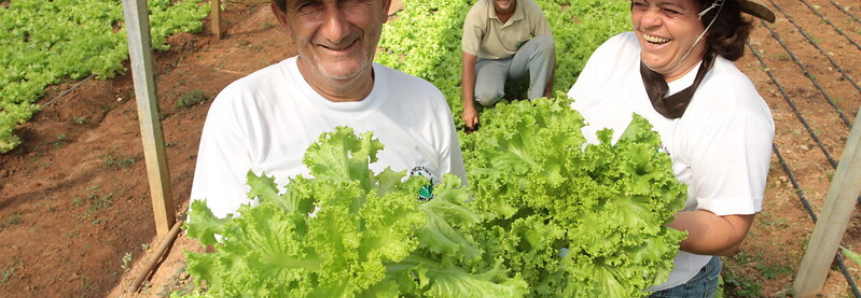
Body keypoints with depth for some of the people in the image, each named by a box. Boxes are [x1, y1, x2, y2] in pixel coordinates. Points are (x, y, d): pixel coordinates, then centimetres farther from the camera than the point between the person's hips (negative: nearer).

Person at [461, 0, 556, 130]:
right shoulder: (477, 14, -27)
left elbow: (548, 49, -13)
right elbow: (469, 61, -25)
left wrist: (548, 94, -14)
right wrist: (468, 107, -27)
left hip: (519, 59, 3)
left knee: (545, 42, -27)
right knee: (486, 96, -33)